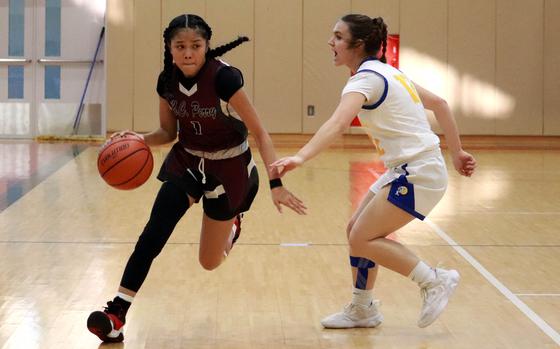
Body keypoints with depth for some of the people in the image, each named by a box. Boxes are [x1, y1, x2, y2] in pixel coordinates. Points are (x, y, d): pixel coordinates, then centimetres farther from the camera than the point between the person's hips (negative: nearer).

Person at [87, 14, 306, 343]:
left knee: (210, 262, 9)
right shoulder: (167, 80, -11)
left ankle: (232, 222, 43)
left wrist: (276, 183, -34)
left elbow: (260, 133, -25)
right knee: (153, 235, -17)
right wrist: (139, 139, -17)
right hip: (187, 161, 4)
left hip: (228, 168, -4)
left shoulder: (224, 77, -28)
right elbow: (168, 132, 5)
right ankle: (116, 315, -17)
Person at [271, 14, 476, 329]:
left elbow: (338, 123, -35)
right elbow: (438, 103, 18)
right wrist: (457, 153, 21)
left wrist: (301, 157, -48)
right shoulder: (387, 72, 13)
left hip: (418, 173, -10)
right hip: (405, 170, 10)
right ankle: (362, 310, 23)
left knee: (362, 239, -8)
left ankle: (435, 282, 1)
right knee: (356, 230, 12)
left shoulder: (366, 78, -16)